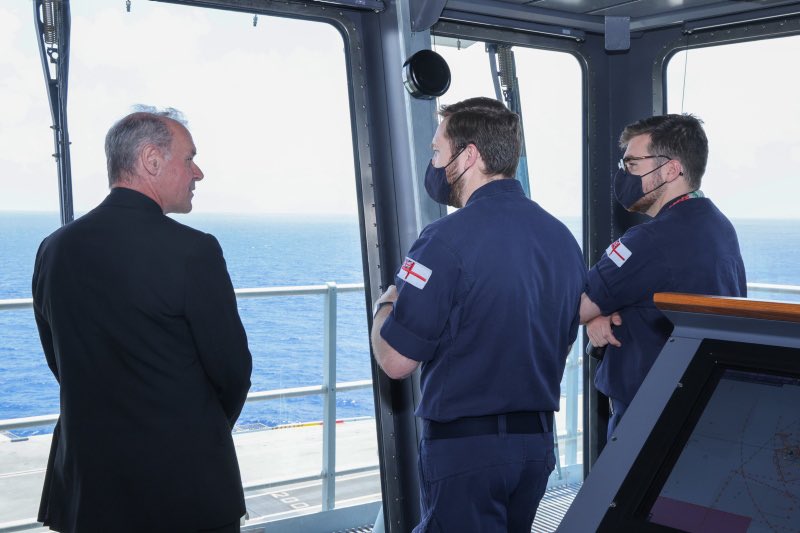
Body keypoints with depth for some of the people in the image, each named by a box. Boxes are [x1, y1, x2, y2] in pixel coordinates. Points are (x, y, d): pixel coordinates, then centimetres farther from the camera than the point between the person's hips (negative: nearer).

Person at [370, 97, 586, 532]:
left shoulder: (447, 240, -18)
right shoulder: (562, 237, 5)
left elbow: (396, 361, -16)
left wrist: (385, 304, 2)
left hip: (464, 447, -8)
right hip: (538, 442, 8)